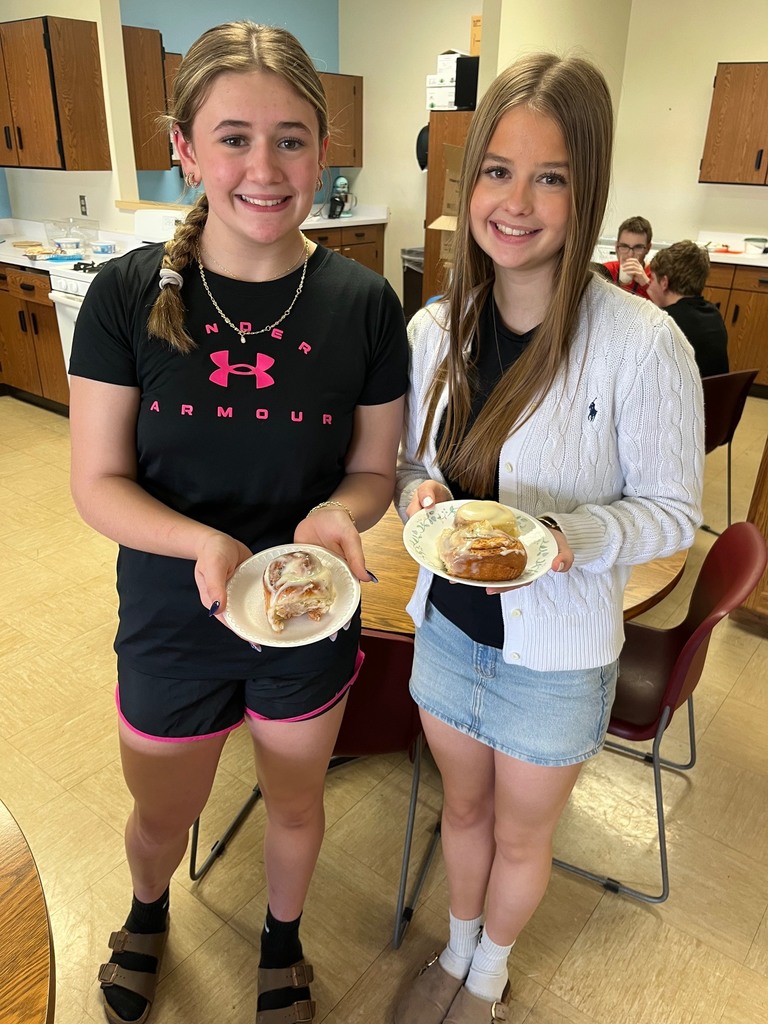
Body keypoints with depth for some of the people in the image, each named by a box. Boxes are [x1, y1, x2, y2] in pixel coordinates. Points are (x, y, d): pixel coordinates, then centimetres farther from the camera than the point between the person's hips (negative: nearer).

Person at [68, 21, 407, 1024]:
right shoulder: (130, 293, -14)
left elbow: (374, 469, -4)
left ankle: (282, 939, 60)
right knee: (162, 815, 24)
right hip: (172, 623, 0)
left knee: (296, 802, 25)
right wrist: (203, 542, -29)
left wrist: (337, 514, -26)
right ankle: (148, 912, 64)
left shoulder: (363, 303, -12)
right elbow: (98, 481, -11)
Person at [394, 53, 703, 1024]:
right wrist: (420, 495, -18)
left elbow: (671, 510, -12)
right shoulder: (434, 328, -7)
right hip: (446, 624, 4)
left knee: (520, 835, 22)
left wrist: (571, 536, -31)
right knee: (463, 807, 27)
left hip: (555, 652, -3)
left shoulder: (643, 344, -22)